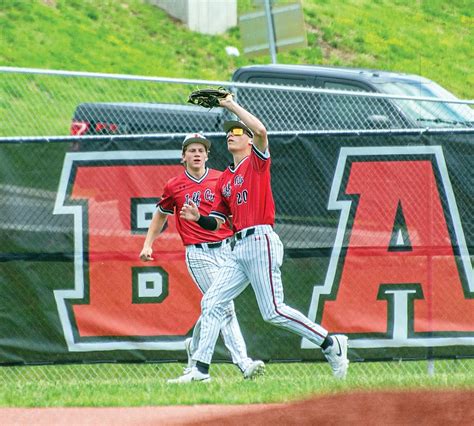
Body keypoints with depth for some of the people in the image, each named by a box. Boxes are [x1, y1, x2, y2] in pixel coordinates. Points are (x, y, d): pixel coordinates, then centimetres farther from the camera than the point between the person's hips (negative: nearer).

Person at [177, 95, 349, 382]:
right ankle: (201, 369, 4)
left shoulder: (257, 161, 2)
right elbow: (217, 223, 21)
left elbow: (261, 130, -18)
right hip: (240, 248, 8)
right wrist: (199, 218, 0)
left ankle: (330, 344, -3)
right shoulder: (224, 180, 22)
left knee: (273, 311, -12)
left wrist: (232, 105, -9)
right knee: (211, 303, 2)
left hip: (261, 242, -8)